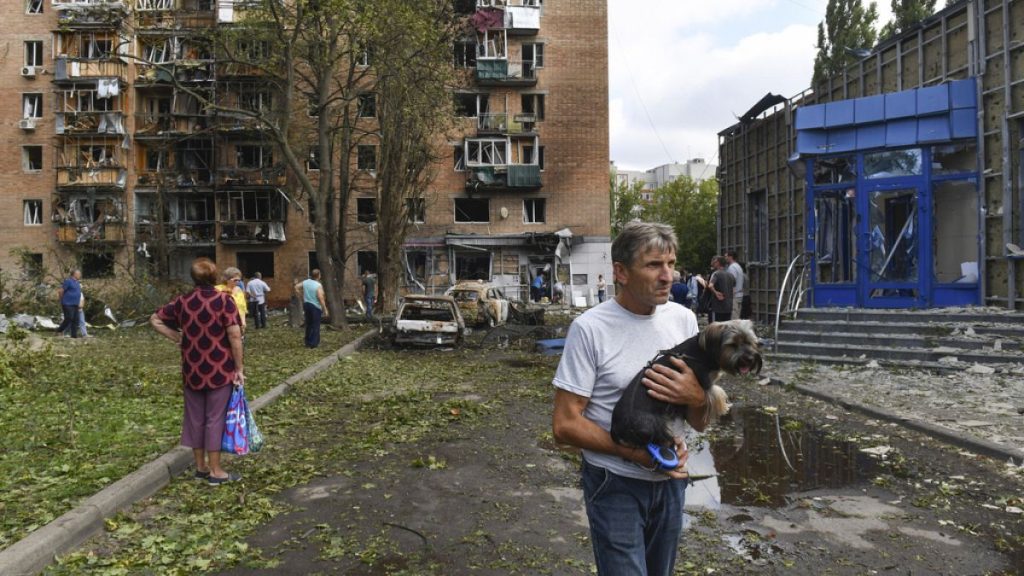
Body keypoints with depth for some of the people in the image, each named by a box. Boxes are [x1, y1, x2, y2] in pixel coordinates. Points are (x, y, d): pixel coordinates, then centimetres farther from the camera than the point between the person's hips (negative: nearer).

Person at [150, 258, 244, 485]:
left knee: (195, 418, 15)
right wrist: (239, 368, -9)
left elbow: (155, 320, 10)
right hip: (220, 371, -4)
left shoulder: (183, 301, 3)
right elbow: (234, 336, -16)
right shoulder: (224, 300, -11)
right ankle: (216, 471, 9)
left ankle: (201, 467, 25)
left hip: (192, 371, 4)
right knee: (215, 419, 3)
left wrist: (177, 338, 9)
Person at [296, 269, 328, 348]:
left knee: (308, 324, 16)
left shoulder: (305, 282, 2)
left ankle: (308, 343, 23)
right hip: (315, 306, -6)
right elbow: (320, 298, -22)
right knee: (315, 325, 2)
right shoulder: (318, 285, -17)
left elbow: (296, 287, 10)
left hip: (306, 304, 6)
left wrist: (301, 295, 15)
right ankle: (314, 343, 4)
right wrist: (325, 309, -17)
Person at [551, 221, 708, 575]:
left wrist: (696, 397, -19)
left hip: (670, 480, 5)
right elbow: (565, 425, -16)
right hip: (616, 486, -5)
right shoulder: (590, 328, -17)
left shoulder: (684, 320, -2)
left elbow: (700, 424, 4)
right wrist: (636, 453, -22)